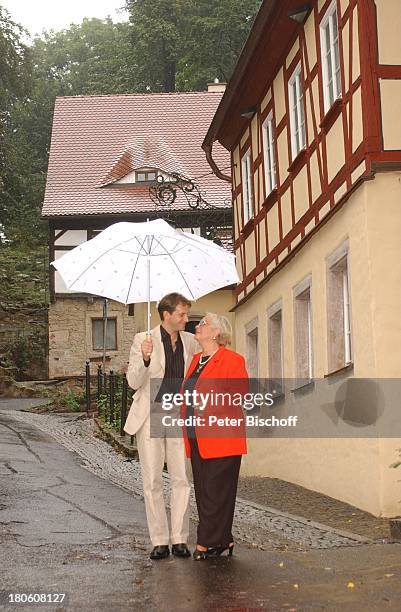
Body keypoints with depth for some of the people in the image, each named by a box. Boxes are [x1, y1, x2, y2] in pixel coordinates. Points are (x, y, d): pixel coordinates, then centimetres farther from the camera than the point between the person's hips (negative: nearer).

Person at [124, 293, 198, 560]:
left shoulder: (190, 341, 7)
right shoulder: (144, 340, -4)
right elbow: (134, 382, -7)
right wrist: (145, 359, -26)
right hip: (150, 417, -3)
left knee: (182, 480, 0)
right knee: (152, 482, 1)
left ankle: (180, 539, 7)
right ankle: (159, 541, 7)